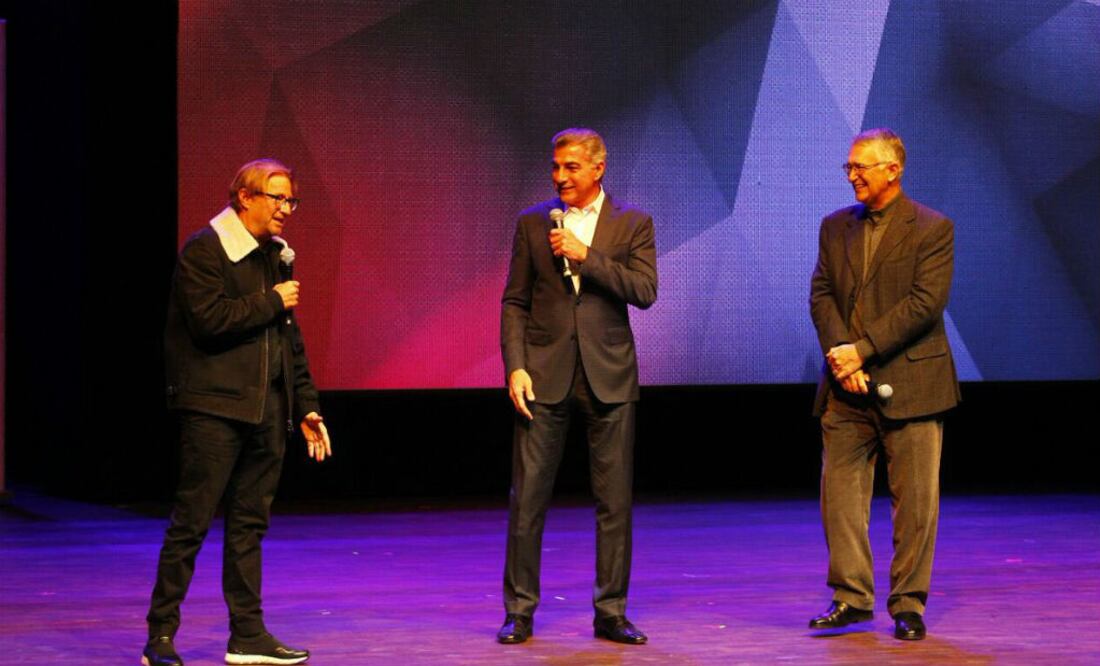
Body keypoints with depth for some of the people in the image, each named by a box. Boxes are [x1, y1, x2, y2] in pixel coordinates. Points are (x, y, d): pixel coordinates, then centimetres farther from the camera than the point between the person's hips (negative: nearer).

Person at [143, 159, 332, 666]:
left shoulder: (272, 256, 17)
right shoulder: (203, 251, -6)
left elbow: (289, 338, 20)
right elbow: (209, 320, -19)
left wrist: (307, 406, 16)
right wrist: (271, 302, -10)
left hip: (266, 411, 7)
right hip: (214, 409, -7)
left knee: (249, 524, 9)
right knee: (192, 522, -6)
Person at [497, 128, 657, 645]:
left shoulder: (632, 224, 4)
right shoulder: (533, 222, 8)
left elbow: (644, 291, -9)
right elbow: (515, 302, 6)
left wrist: (585, 256, -15)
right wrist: (515, 366, -5)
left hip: (608, 376, 0)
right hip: (545, 375, 1)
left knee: (615, 501, 2)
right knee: (527, 498, -1)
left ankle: (611, 612, 10)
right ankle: (519, 610, 7)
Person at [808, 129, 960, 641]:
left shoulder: (933, 229, -4)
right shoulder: (836, 227, 13)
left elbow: (925, 303, -13)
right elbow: (821, 294, 5)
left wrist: (862, 349, -17)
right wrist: (839, 354, -12)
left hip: (909, 385, -5)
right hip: (847, 386, 5)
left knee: (915, 499, 0)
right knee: (840, 492, 3)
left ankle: (908, 605, 8)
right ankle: (850, 598, 12)